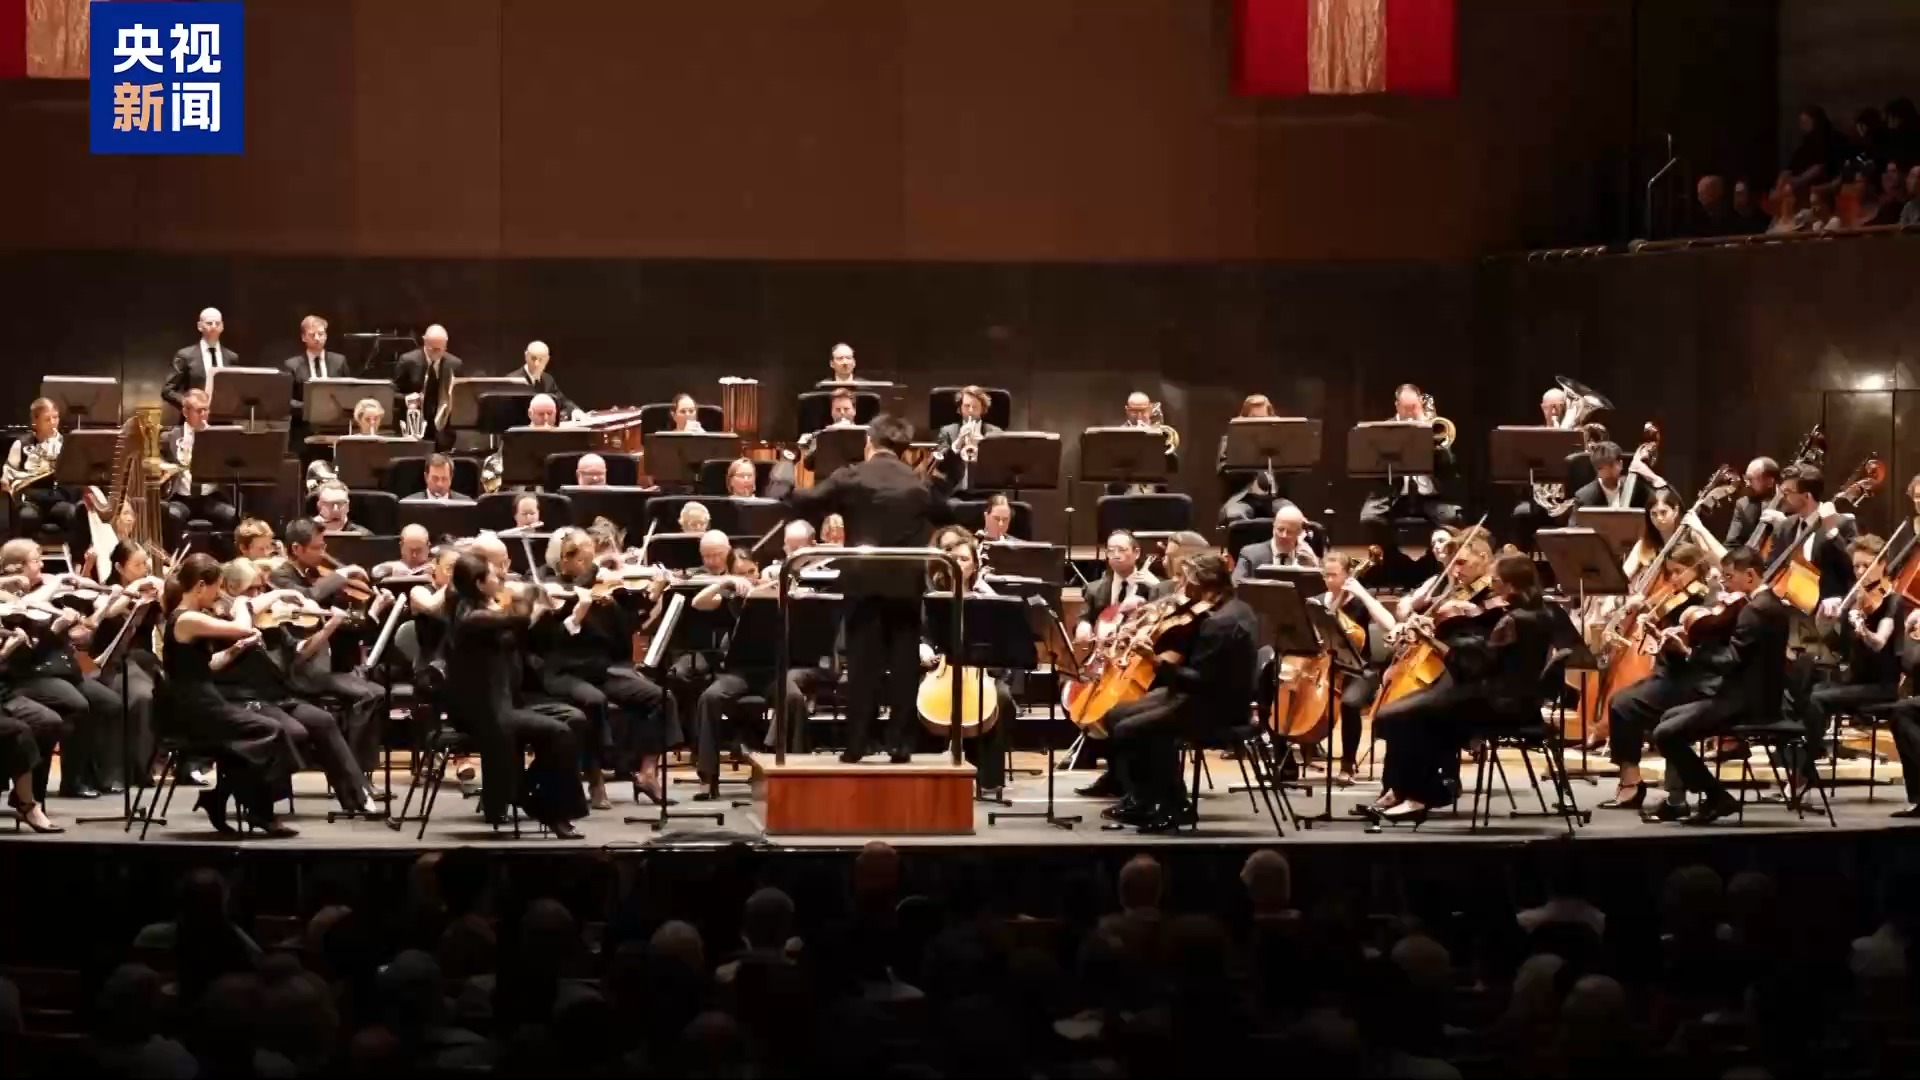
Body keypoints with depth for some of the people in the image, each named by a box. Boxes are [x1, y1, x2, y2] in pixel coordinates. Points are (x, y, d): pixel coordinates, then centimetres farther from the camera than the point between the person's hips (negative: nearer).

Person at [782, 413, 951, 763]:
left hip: (865, 581, -1)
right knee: (903, 664, 6)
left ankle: (856, 744, -1)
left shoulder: (851, 477, -2)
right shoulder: (920, 483, 6)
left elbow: (805, 503, 0)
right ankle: (898, 742, 3)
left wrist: (789, 490, 20)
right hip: (907, 582, 1)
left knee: (863, 664, 1)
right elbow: (946, 516, 21)